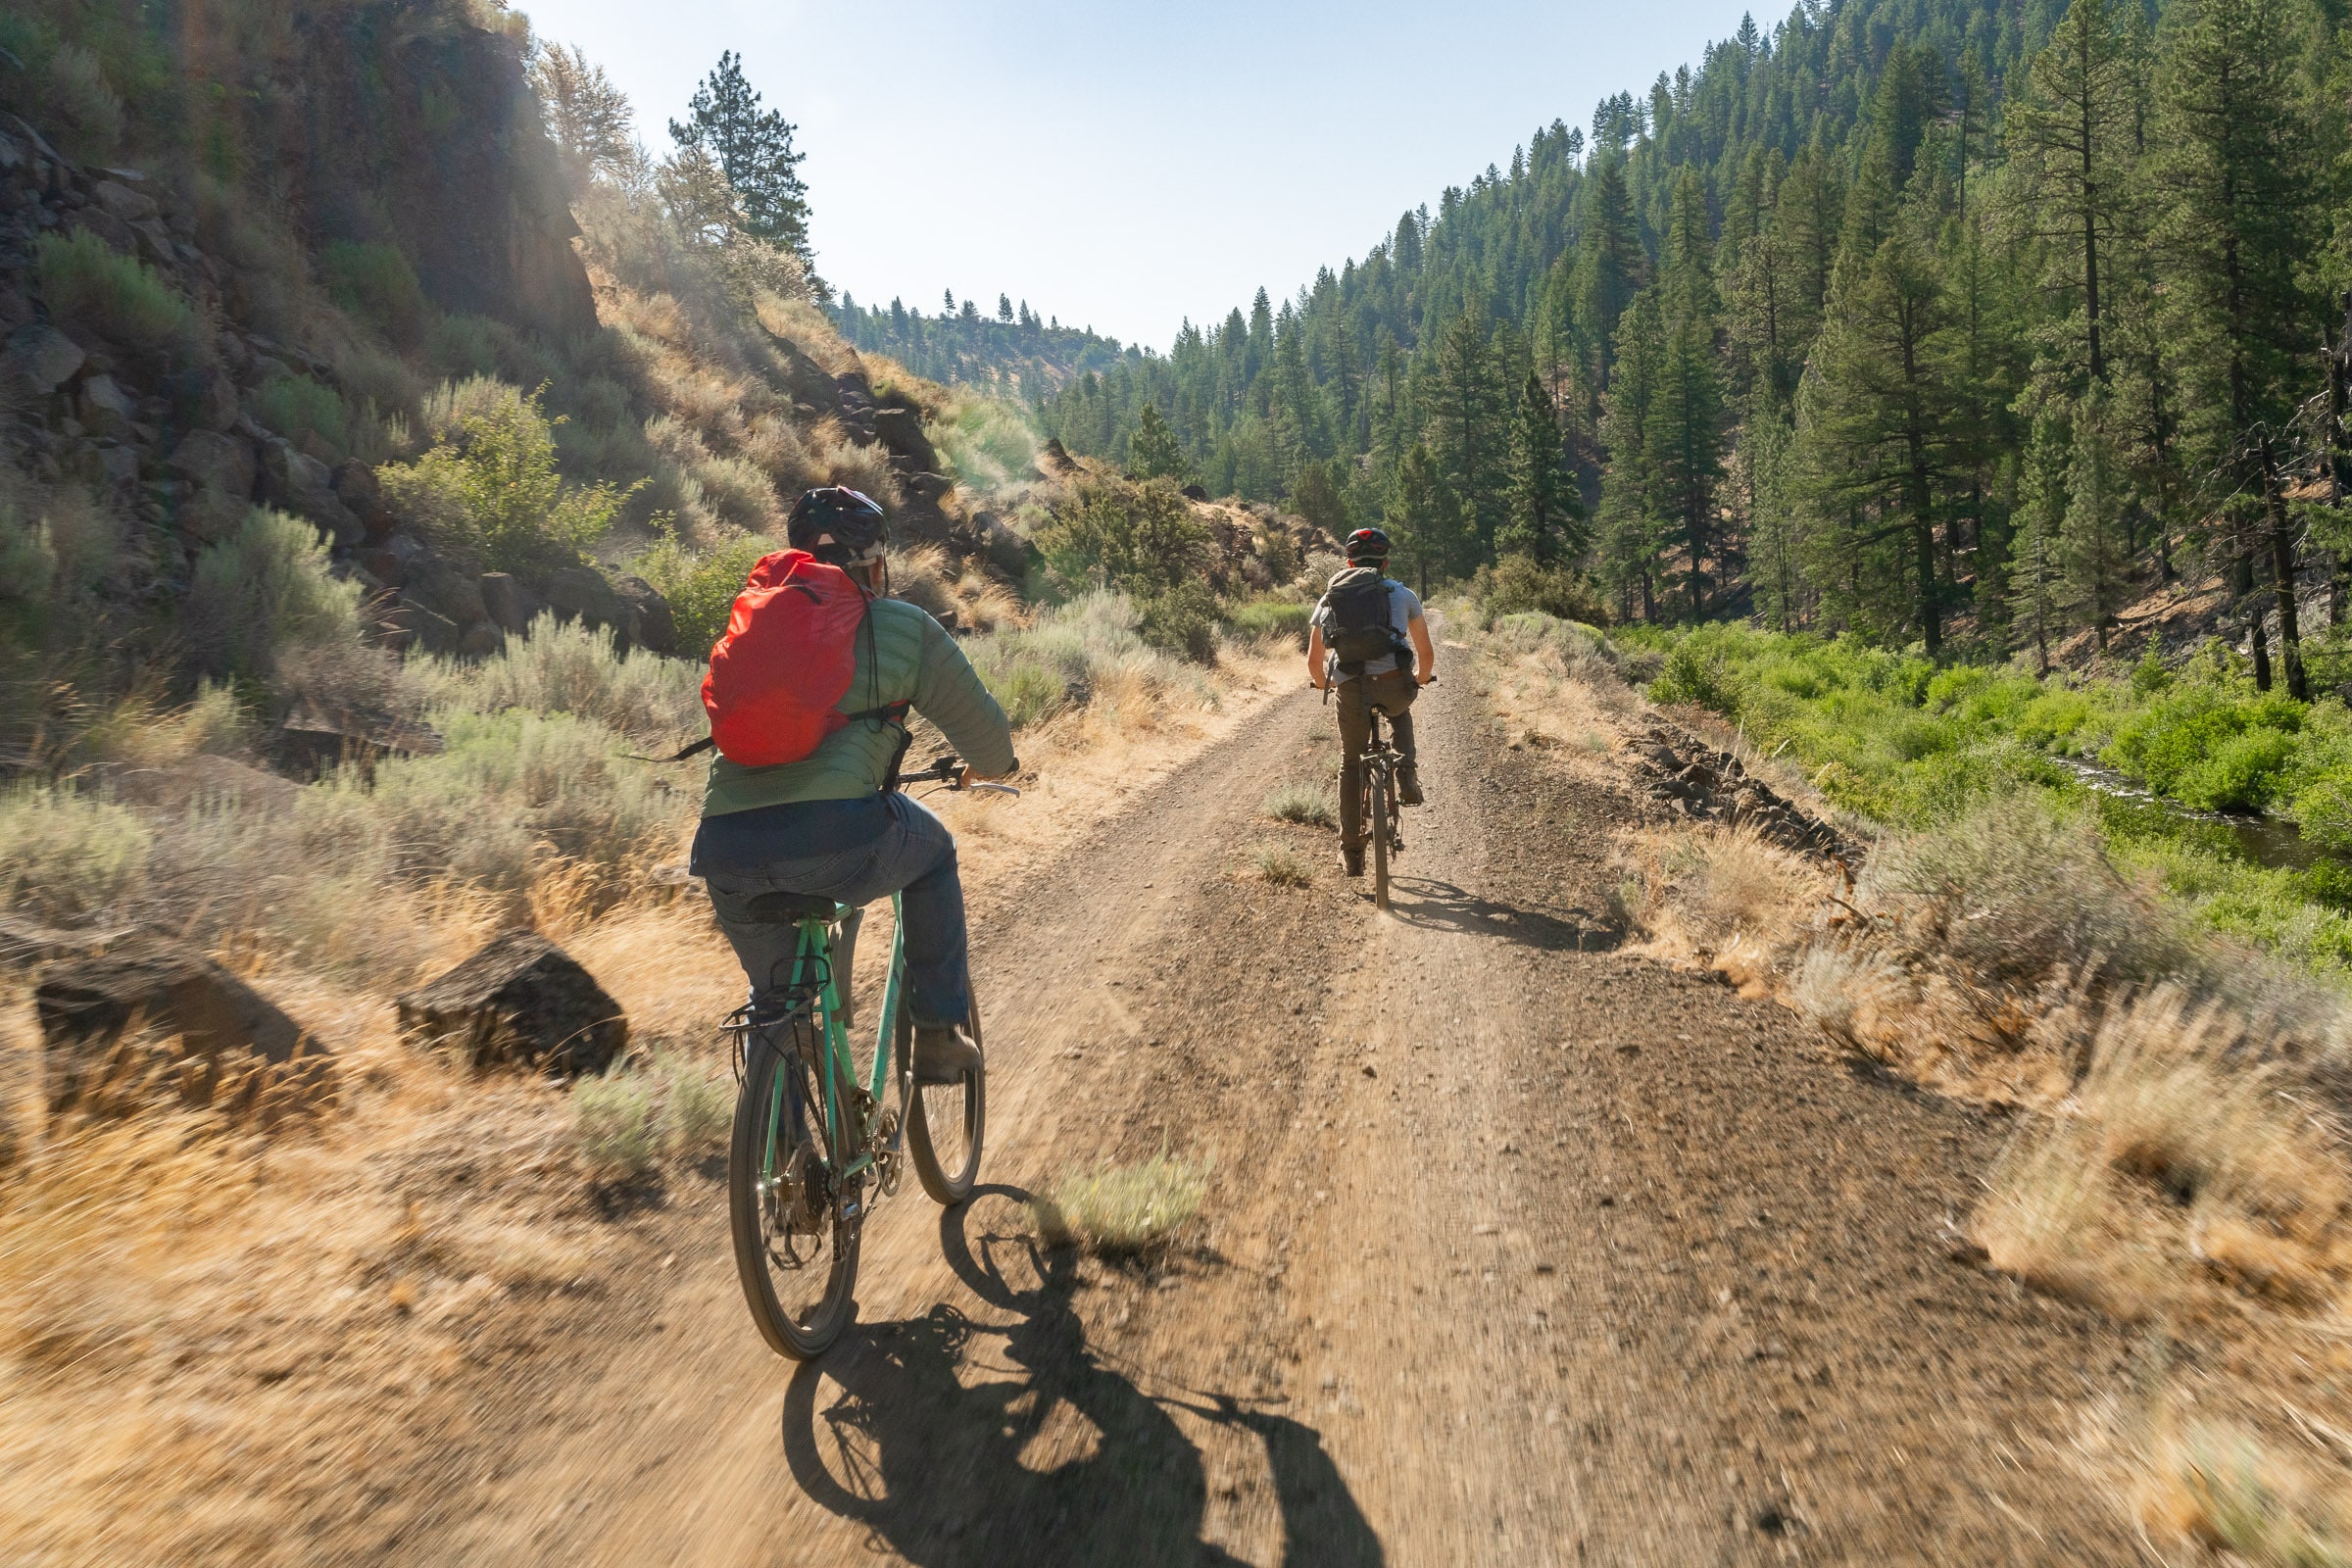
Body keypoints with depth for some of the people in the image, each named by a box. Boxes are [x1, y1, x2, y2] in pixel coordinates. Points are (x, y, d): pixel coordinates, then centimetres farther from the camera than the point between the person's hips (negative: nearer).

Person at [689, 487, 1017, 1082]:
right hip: (833, 839, -4)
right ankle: (939, 1036, 29)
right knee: (933, 852, 30)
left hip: (723, 850, 5)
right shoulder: (905, 627, 14)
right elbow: (984, 732, 20)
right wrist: (993, 766, 44)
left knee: (776, 1003, 31)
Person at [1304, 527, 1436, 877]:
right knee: (1400, 713, 38)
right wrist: (1421, 679, 39)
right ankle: (1407, 769, 13)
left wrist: (1324, 685, 39)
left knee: (1351, 763, 20)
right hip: (1394, 682, 0)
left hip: (1350, 687, 0)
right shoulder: (1403, 594, 17)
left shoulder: (1330, 598, 19)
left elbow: (1314, 660, 19)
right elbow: (1426, 653, 18)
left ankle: (1351, 851, 19)